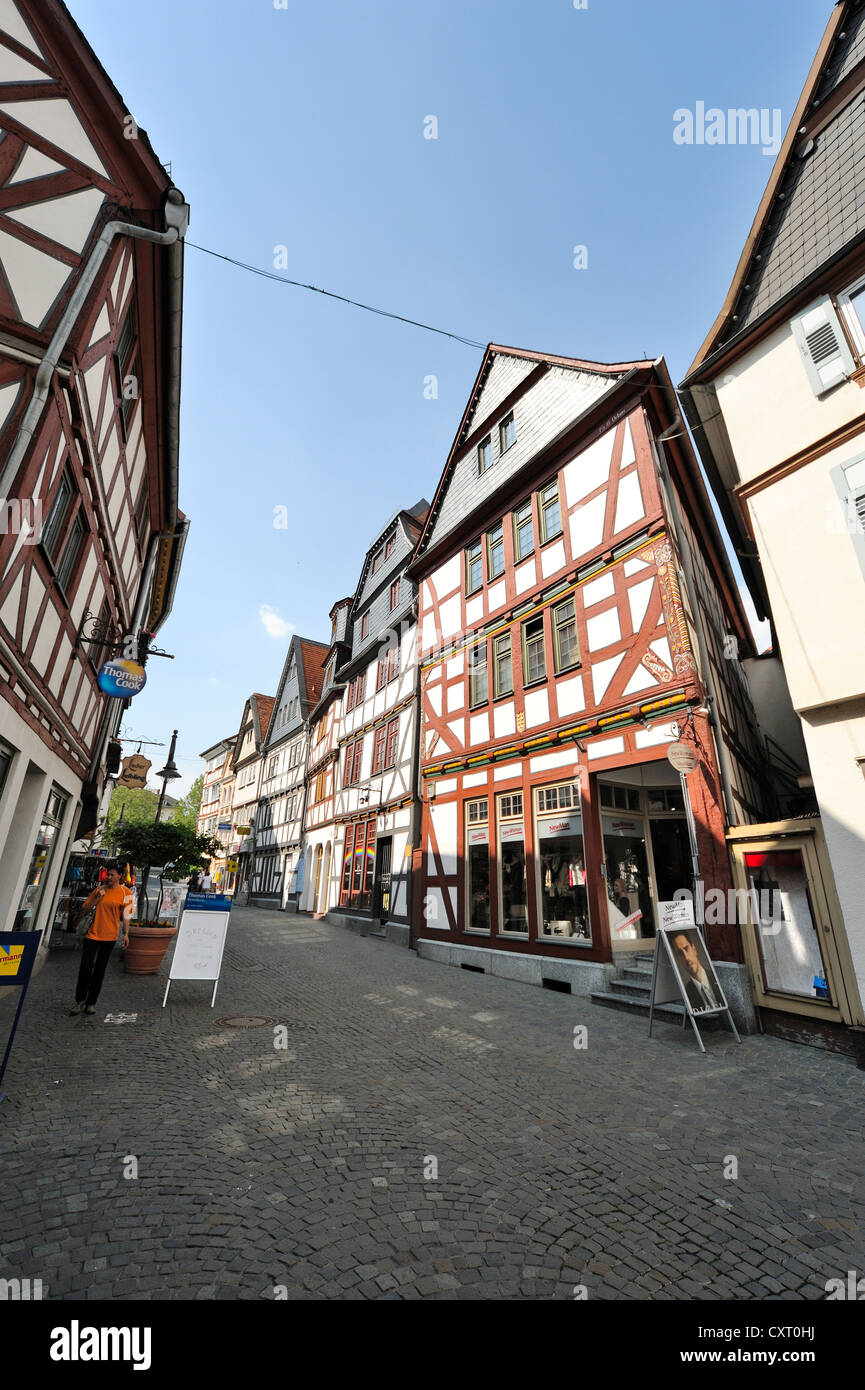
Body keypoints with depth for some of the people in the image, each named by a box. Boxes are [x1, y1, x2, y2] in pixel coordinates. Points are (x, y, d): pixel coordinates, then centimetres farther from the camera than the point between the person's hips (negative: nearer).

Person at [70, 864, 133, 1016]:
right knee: (86, 966, -3)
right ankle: (80, 1001, 12)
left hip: (110, 936, -1)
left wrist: (126, 934, -8)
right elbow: (84, 908, 9)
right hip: (93, 933, 1)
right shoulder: (99, 889, 5)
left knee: (100, 969, 6)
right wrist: (98, 898, -8)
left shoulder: (125, 893, -2)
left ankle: (91, 1003, 16)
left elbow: (126, 915, -1)